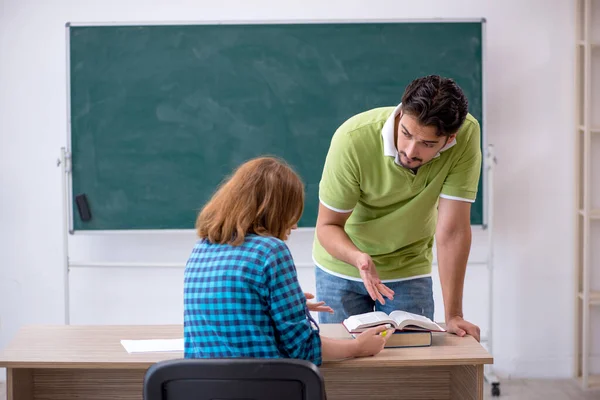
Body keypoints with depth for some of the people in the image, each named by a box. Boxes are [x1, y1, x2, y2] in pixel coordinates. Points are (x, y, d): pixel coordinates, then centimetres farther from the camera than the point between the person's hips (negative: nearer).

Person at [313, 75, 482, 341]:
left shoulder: (466, 134, -27)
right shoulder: (353, 139, -30)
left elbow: (452, 231, -25)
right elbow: (327, 225, -20)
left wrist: (453, 316, -27)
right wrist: (359, 258, -41)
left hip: (409, 270, 1)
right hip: (342, 266, -1)